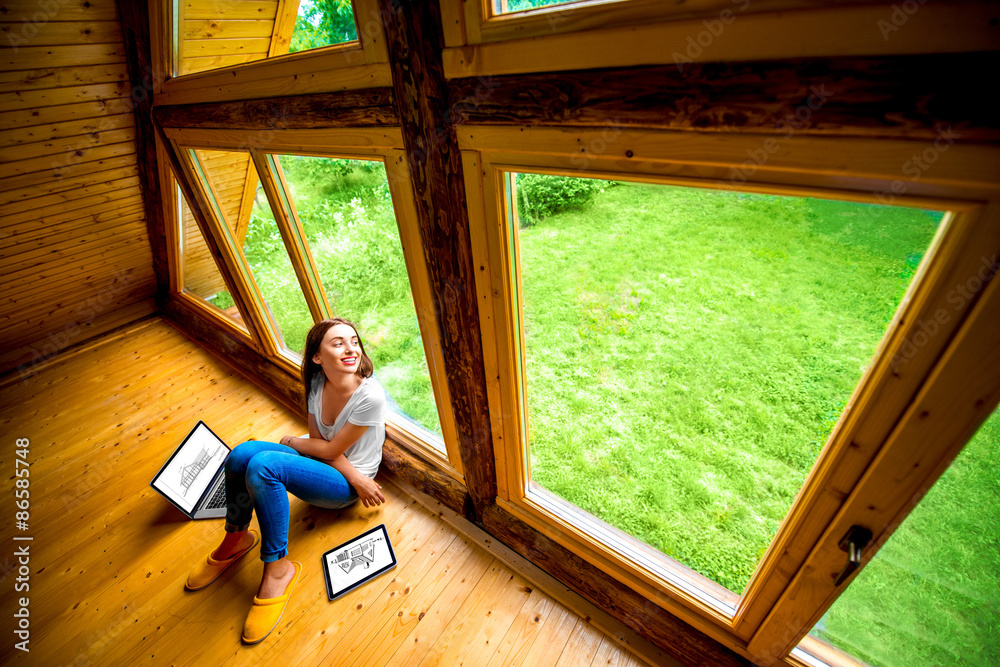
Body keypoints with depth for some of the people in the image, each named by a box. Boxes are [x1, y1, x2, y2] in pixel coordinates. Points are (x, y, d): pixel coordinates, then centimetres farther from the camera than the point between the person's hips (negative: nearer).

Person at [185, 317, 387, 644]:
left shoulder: (370, 396, -28)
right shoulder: (317, 381, -8)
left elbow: (331, 449, -19)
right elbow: (317, 439, -5)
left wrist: (291, 441, -1)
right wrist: (356, 475, -16)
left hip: (345, 486, -6)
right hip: (318, 462, 6)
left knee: (262, 464, -27)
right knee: (241, 454, -17)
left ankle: (277, 568, -12)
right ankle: (235, 540, 6)